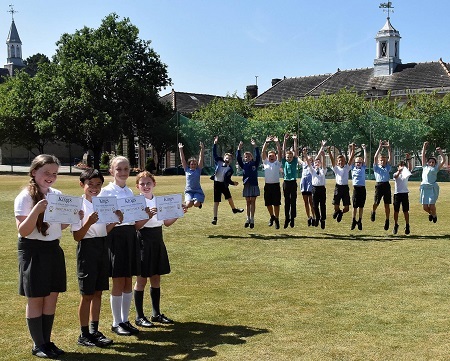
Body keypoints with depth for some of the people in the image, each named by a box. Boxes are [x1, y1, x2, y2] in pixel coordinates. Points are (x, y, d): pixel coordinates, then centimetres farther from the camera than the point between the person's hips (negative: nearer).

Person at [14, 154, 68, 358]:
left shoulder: (57, 195, 6)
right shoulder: (25, 197, -12)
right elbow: (23, 231, -17)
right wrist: (36, 210, -31)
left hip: (54, 249, 6)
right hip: (33, 251, -6)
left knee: (52, 298, 10)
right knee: (35, 299, 4)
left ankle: (47, 341, 23)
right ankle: (38, 345, 15)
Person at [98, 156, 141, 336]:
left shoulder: (130, 192, 12)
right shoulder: (106, 191, -6)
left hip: (130, 235, 6)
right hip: (116, 235, -6)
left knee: (128, 281, 10)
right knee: (118, 282, 0)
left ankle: (125, 320, 21)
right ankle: (116, 323, 13)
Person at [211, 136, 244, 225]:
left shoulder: (230, 169, -4)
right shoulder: (219, 162, -4)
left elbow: (227, 179, -4)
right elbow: (214, 154, -1)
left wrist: (233, 183, -19)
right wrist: (215, 144, -6)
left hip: (224, 184, 2)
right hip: (217, 183, -2)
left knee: (229, 197, 21)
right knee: (216, 202, 2)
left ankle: (234, 209, 46)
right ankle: (215, 218, 9)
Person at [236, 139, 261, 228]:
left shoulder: (255, 164, 2)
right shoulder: (243, 165, 8)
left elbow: (258, 156, -11)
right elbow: (238, 158, -3)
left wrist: (255, 146, -18)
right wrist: (239, 148, -12)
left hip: (254, 185, -2)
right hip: (246, 185, 3)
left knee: (253, 202, 1)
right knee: (248, 202, 8)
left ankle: (252, 219, 2)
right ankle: (248, 219, 12)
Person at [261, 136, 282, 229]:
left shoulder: (277, 163, 4)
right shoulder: (265, 162, 9)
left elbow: (279, 152, -6)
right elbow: (263, 152, 0)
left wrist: (277, 142, -14)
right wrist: (266, 142, -9)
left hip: (275, 185, -2)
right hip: (267, 185, 3)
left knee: (276, 203, -1)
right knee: (268, 203, 9)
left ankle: (277, 219, 8)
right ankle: (272, 216, 32)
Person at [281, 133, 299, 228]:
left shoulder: (294, 162, 3)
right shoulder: (284, 162, 3)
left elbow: (295, 151, -4)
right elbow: (283, 151, -2)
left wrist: (295, 140, -10)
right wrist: (285, 140, -9)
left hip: (293, 183, 0)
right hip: (286, 182, 0)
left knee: (293, 201, 2)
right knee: (287, 202, 5)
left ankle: (292, 218, 8)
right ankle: (286, 218, 11)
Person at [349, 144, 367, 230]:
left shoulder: (363, 168, 9)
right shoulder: (353, 168, 8)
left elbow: (365, 158, 3)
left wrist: (364, 149, -1)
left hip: (362, 188, 1)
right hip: (355, 188, -1)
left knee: (361, 206, 5)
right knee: (355, 206, 2)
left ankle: (360, 221, 13)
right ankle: (354, 221, 12)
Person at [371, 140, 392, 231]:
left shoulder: (387, 167, 15)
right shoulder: (376, 168, 8)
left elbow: (390, 157, 9)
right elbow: (375, 157, -3)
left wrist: (389, 147, 1)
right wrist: (380, 147, -6)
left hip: (386, 185, 2)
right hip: (379, 185, -2)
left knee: (387, 204, 3)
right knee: (376, 203, -10)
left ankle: (387, 220, 11)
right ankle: (373, 212, 22)